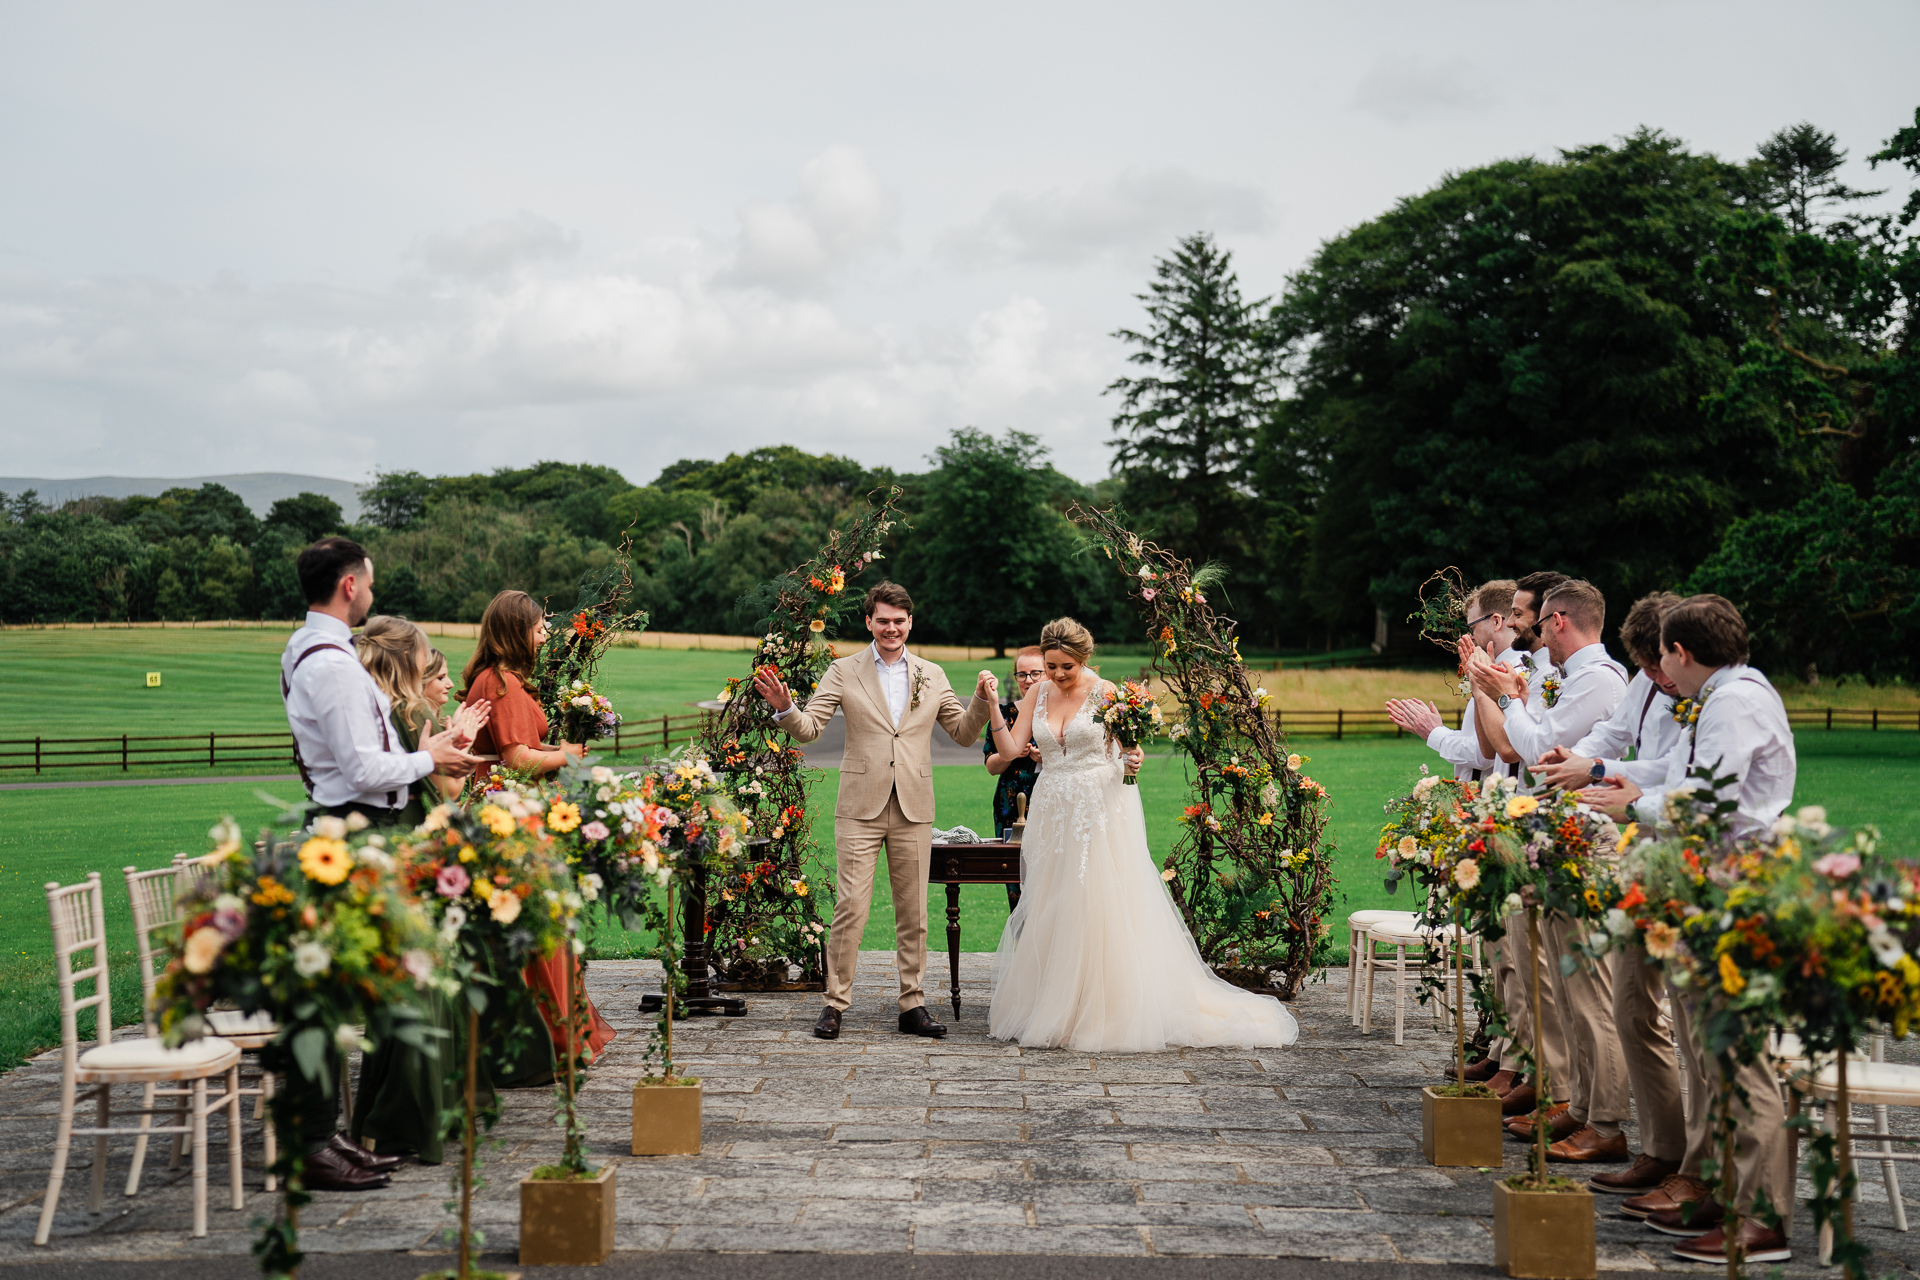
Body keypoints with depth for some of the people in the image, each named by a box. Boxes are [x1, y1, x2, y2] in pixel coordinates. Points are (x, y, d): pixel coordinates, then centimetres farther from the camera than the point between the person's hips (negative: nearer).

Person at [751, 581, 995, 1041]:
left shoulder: (932, 675, 11)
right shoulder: (844, 671, 3)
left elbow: (965, 734, 12)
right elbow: (808, 728, -3)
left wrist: (981, 700, -6)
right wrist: (784, 707, -23)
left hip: (914, 811, 3)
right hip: (861, 809, -2)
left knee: (913, 913, 7)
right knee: (850, 908, -5)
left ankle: (913, 1006, 15)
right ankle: (835, 1003, 6)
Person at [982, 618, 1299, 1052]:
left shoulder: (1106, 693, -4)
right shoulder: (1038, 693, 6)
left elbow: (1123, 753, 1)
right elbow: (1010, 748, 2)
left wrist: (1131, 760, -21)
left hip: (1100, 811, -4)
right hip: (1053, 812, 4)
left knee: (1101, 908, -6)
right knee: (1050, 911, 6)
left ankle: (1104, 1014, 3)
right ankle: (1050, 1011, 17)